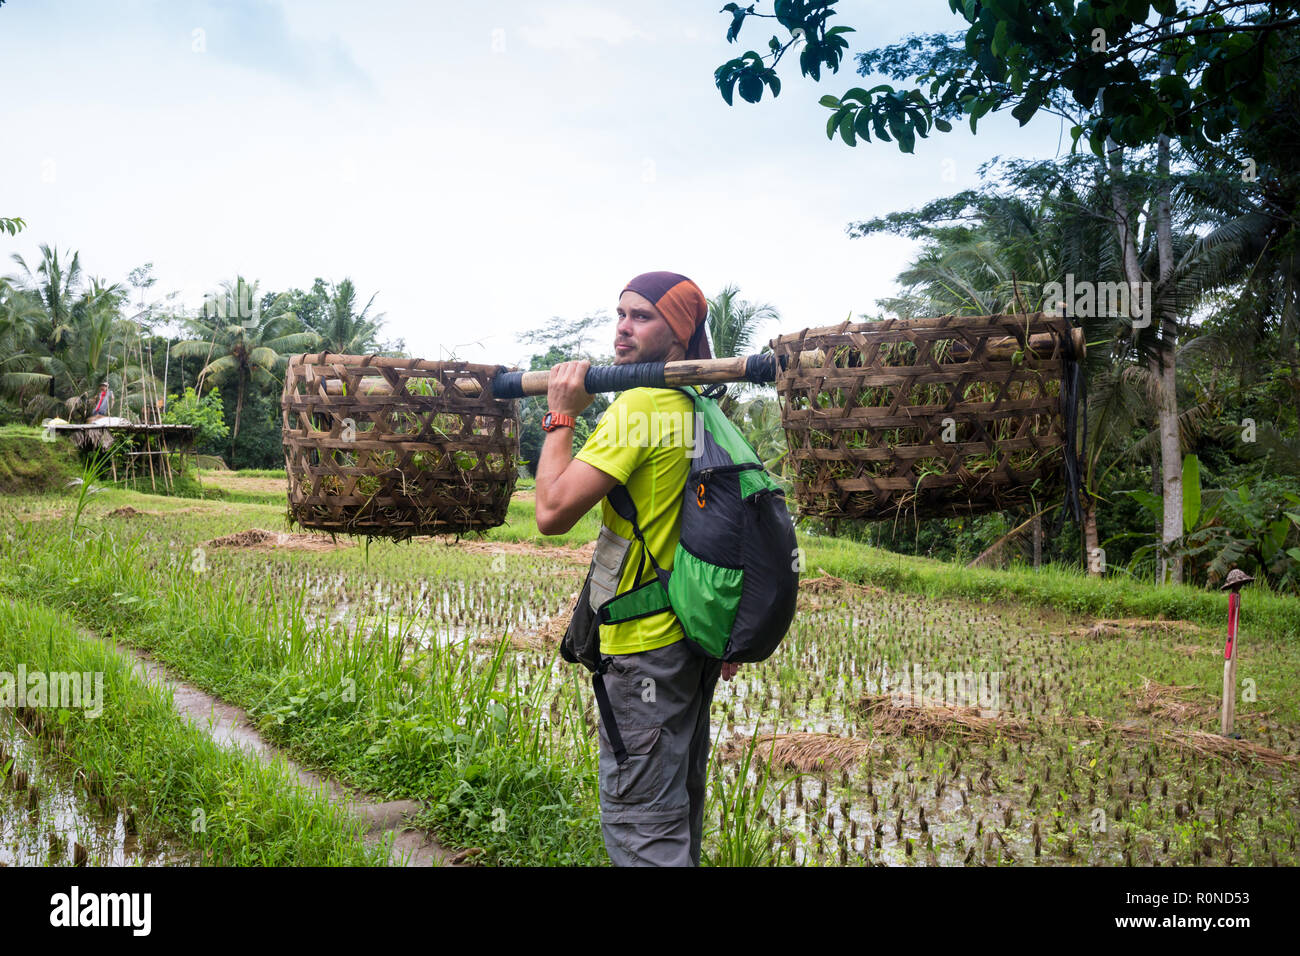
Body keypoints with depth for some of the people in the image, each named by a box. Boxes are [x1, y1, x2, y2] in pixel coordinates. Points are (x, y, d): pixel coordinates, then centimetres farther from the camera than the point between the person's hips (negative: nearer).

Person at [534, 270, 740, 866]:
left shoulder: (637, 405, -18)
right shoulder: (700, 409, 11)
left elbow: (552, 511, -22)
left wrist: (561, 416, -9)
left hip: (645, 644, -9)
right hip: (697, 635, 10)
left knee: (640, 824, -2)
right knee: (681, 804, 22)